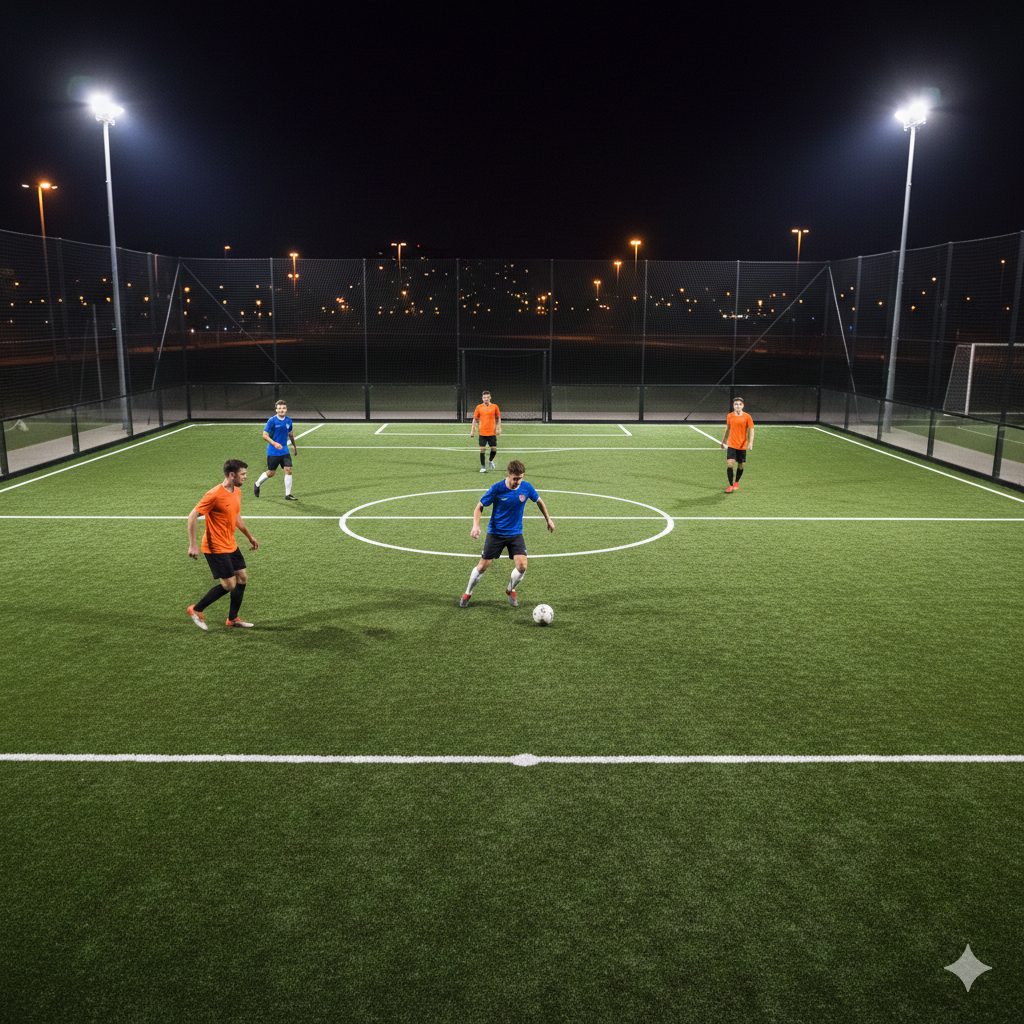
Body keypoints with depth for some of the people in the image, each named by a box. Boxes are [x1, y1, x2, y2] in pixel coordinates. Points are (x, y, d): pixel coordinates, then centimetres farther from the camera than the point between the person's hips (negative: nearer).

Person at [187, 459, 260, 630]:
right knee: (229, 585, -7)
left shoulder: (237, 492, 6)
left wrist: (249, 536, 26)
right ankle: (196, 610, 11)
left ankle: (232, 618, 22)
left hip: (231, 545, 9)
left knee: (242, 578, 9)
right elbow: (192, 516, -18)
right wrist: (192, 545, -21)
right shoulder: (214, 494, -21)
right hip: (216, 548, -9)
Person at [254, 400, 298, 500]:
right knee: (271, 473, 3)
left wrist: (295, 447, 27)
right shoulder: (272, 420, -12)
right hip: (273, 452, -4)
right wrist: (274, 443, -27)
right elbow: (265, 435, -13)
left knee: (288, 470, -6)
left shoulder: (288, 421, 4)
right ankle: (257, 484, 32)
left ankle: (288, 495, 2)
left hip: (284, 451, 5)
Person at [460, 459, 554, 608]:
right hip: (495, 533, -2)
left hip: (516, 533, 2)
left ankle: (510, 590, 18)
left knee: (522, 566, -12)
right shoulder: (497, 489, -17)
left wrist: (548, 519, 21)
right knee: (483, 566, 1)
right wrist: (476, 526, -24)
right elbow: (479, 507, -9)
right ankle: (467, 593, 25)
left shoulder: (527, 487, -9)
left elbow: (539, 501, 13)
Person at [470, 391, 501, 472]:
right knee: (482, 449, -3)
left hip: (492, 432, 1)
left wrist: (498, 428, 4)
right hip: (482, 432, 0)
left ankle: (491, 460, 32)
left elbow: (498, 418, 11)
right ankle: (483, 467, 7)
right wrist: (472, 430, 4)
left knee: (494, 449, 2)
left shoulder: (494, 407, 2)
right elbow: (475, 419, 8)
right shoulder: (479, 407, 2)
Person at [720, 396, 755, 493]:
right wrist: (723, 441, 22)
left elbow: (751, 431, -5)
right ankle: (731, 485, -1)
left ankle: (736, 482, 33)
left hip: (742, 446, -1)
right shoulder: (730, 416, 2)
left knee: (740, 466, 9)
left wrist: (750, 443, -18)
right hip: (731, 445, 1)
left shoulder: (747, 417, -6)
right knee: (729, 464, -12)